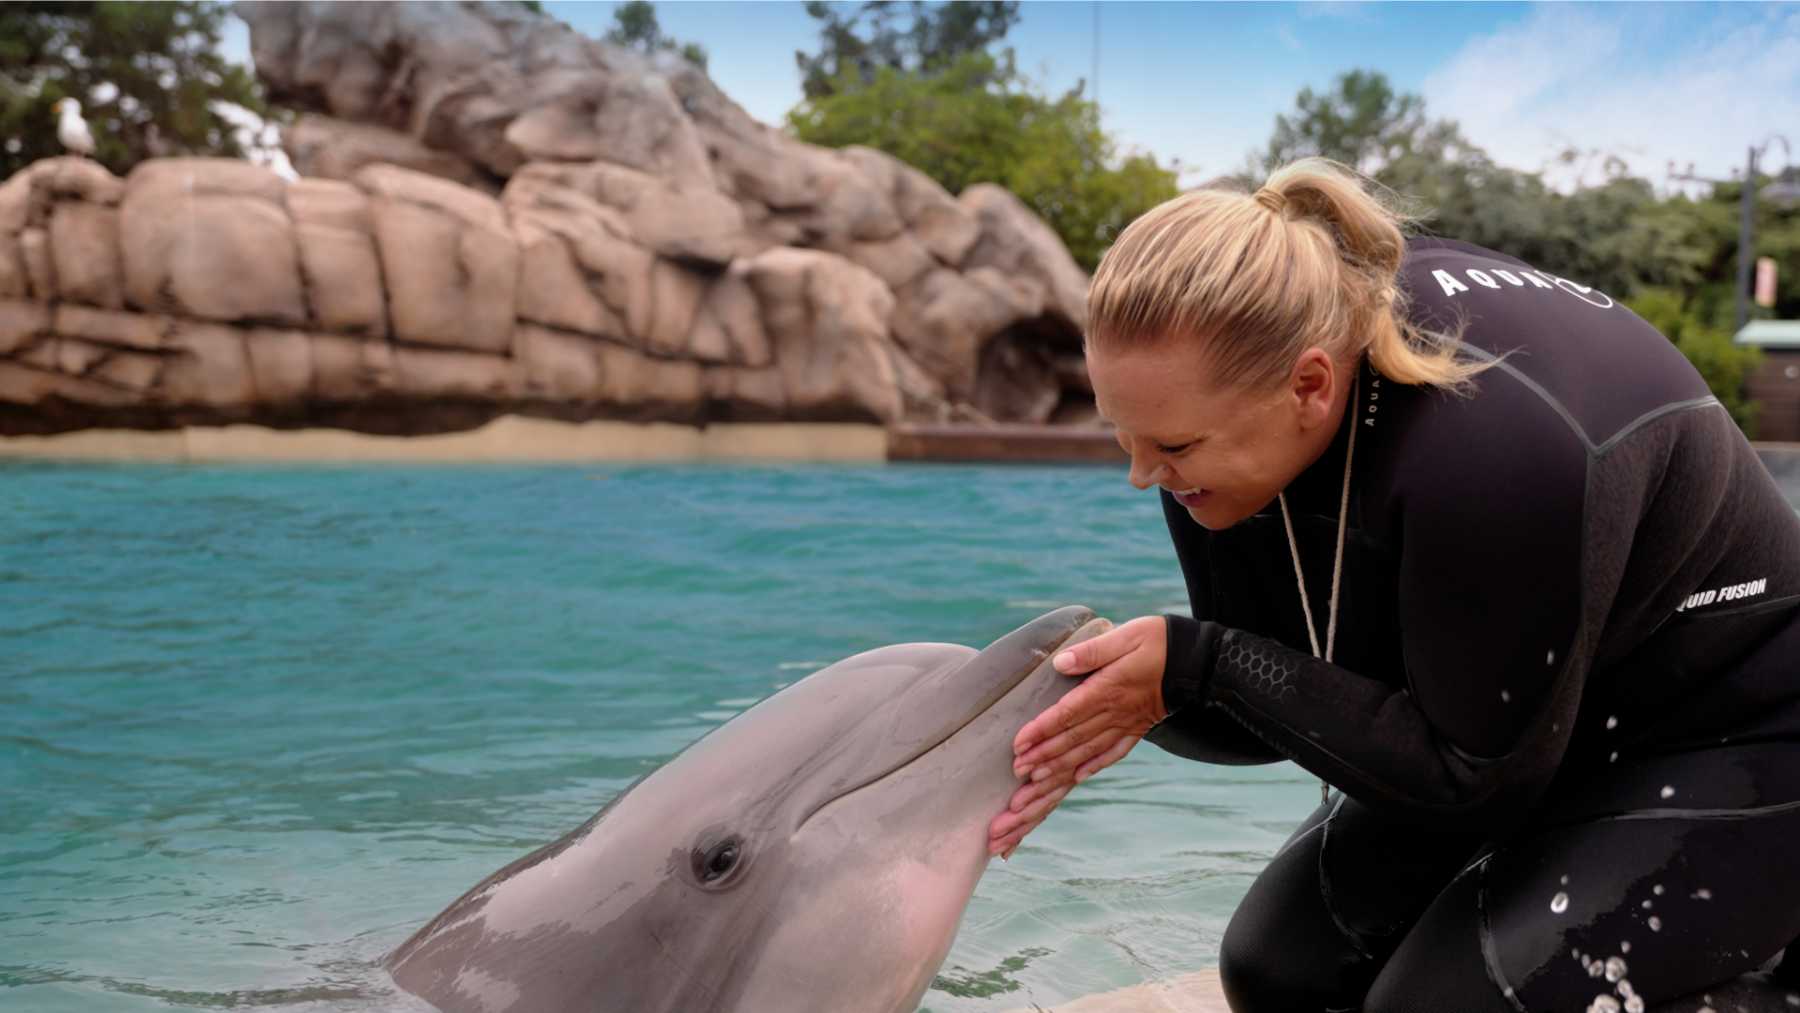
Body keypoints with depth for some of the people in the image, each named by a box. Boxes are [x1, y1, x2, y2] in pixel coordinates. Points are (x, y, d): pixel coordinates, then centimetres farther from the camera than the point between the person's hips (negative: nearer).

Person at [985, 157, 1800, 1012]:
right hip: (1507, 736, 7)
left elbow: (1474, 781, -26)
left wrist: (1197, 665, -30)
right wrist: (1119, 690, -27)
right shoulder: (1231, 366, -16)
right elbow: (1274, 696, -7)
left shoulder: (1492, 448, -39)